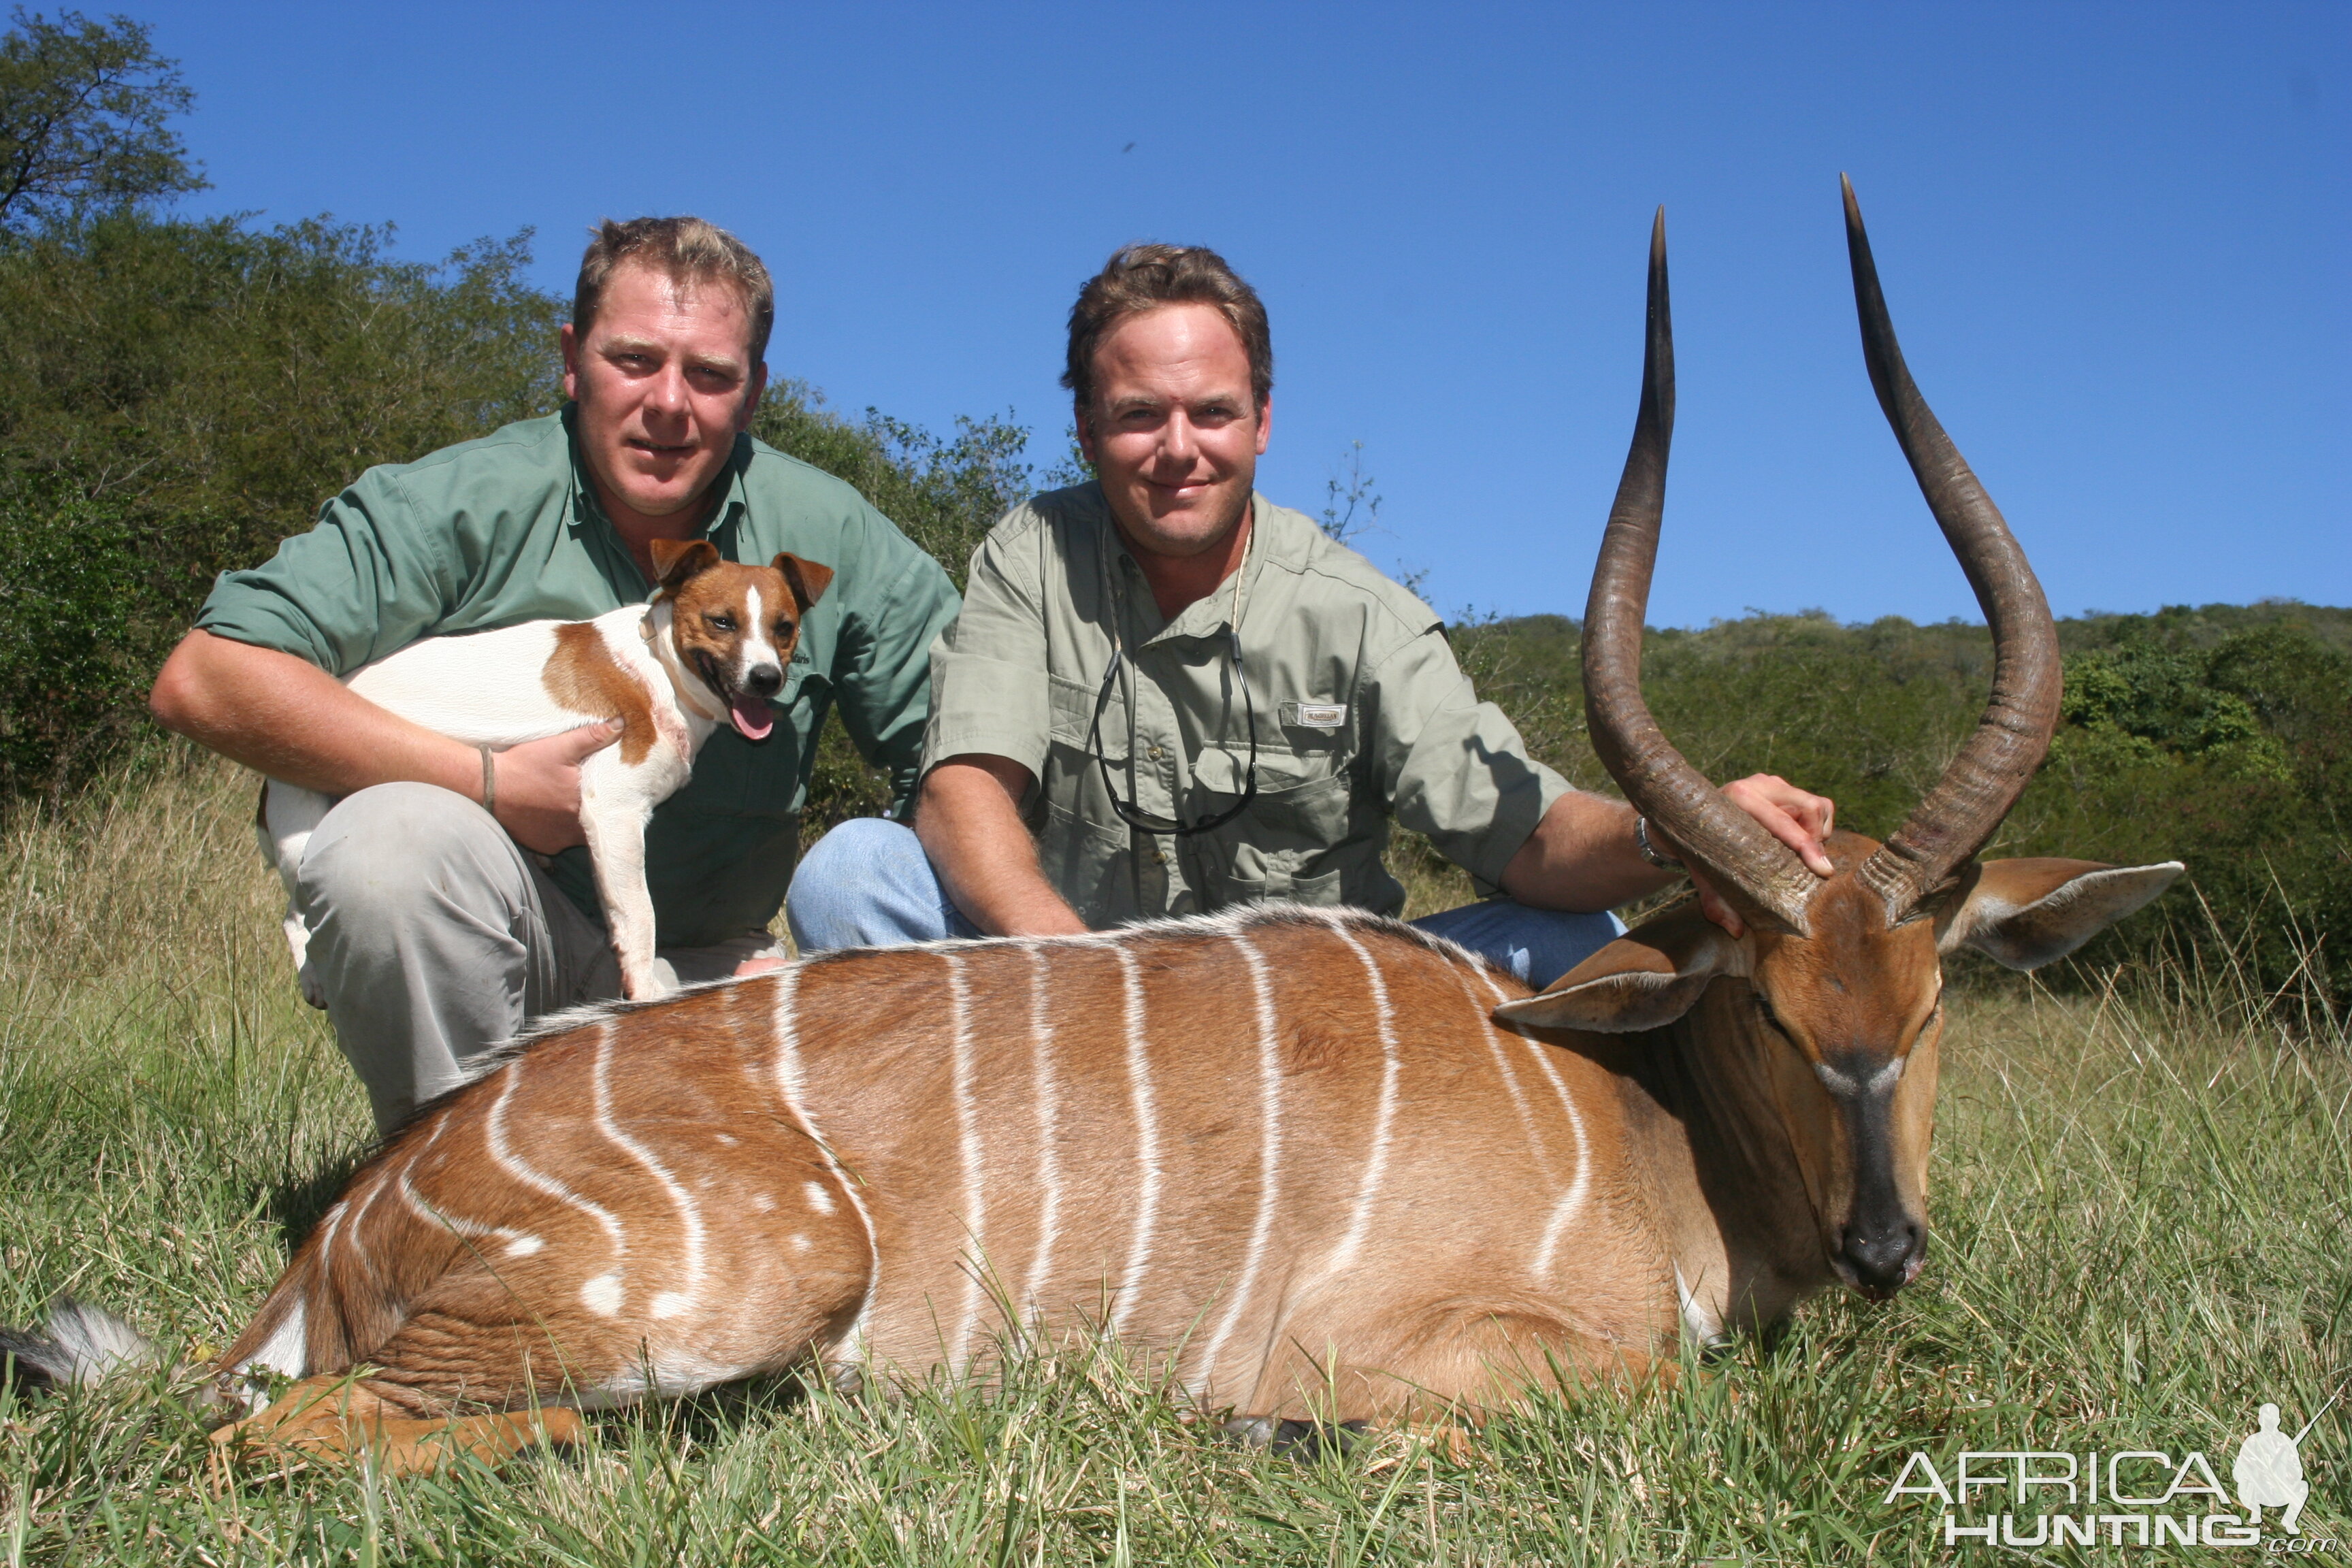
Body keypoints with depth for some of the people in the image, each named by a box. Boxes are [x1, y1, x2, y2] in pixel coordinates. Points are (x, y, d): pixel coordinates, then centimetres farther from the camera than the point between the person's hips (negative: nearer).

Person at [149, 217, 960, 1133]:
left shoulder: (827, 536, -5)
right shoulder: (464, 504, -12)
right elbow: (202, 681, -18)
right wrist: (494, 783, -21)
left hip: (692, 973, 2)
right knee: (398, 835, -33)